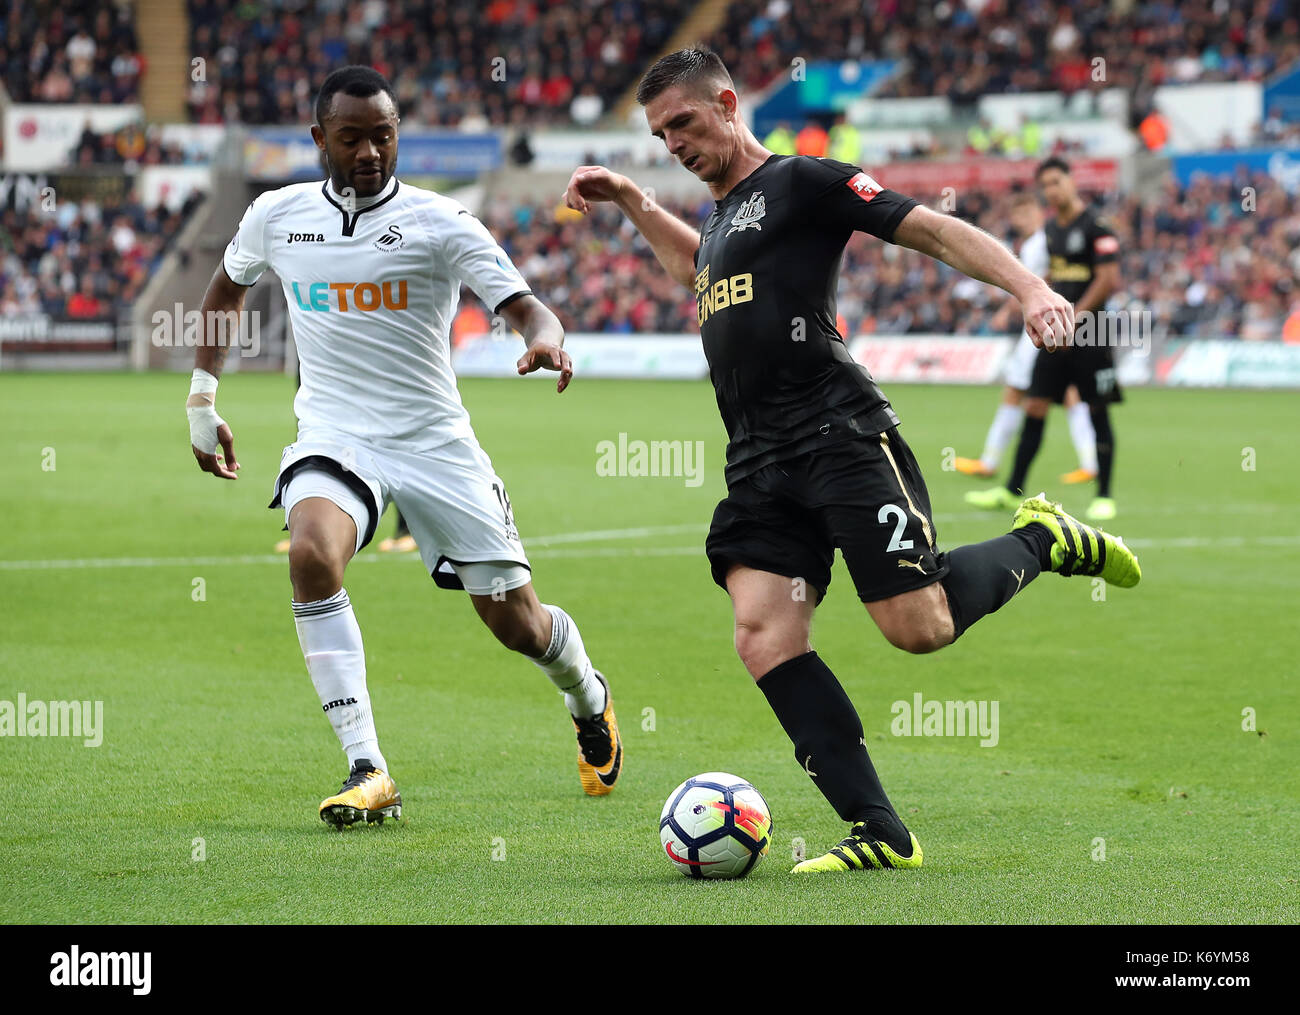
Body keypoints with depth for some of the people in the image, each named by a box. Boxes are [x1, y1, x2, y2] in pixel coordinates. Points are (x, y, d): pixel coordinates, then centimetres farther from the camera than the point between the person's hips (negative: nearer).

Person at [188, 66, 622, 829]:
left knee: (515, 622, 3)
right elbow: (228, 286, 22)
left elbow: (523, 303, -17)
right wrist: (203, 401, 20)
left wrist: (547, 338, -41)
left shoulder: (440, 223, -9)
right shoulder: (278, 217, 2)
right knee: (312, 555, -32)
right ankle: (368, 772, -30)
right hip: (334, 435, 1)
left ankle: (589, 698, 42)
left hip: (434, 442, -1)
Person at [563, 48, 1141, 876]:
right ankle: (880, 834, -10)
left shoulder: (801, 182, -1)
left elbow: (933, 228, -7)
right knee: (765, 638, -11)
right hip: (759, 463, 8)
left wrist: (1030, 288, -20)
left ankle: (1044, 540, 18)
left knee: (919, 627, -13)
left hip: (841, 433, -8)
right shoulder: (719, 220, 25)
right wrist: (631, 200, 43)